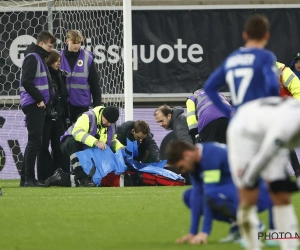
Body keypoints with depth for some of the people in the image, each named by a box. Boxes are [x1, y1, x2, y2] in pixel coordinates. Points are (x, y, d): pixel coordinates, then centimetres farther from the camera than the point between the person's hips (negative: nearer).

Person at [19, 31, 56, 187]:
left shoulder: (39, 58, 20)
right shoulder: (32, 58, -11)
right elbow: (26, 81, -21)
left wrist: (43, 99, 8)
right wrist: (39, 99, -17)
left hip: (38, 105, 10)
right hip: (33, 105, -10)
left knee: (34, 142, 10)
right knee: (34, 141, -10)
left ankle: (26, 178, 13)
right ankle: (28, 179, -9)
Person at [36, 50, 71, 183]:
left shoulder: (60, 75, 13)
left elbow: (64, 97, 15)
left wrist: (67, 117, 13)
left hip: (58, 116, 6)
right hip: (44, 116, -6)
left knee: (60, 147, 4)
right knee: (43, 146, -2)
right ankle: (44, 177, 1)